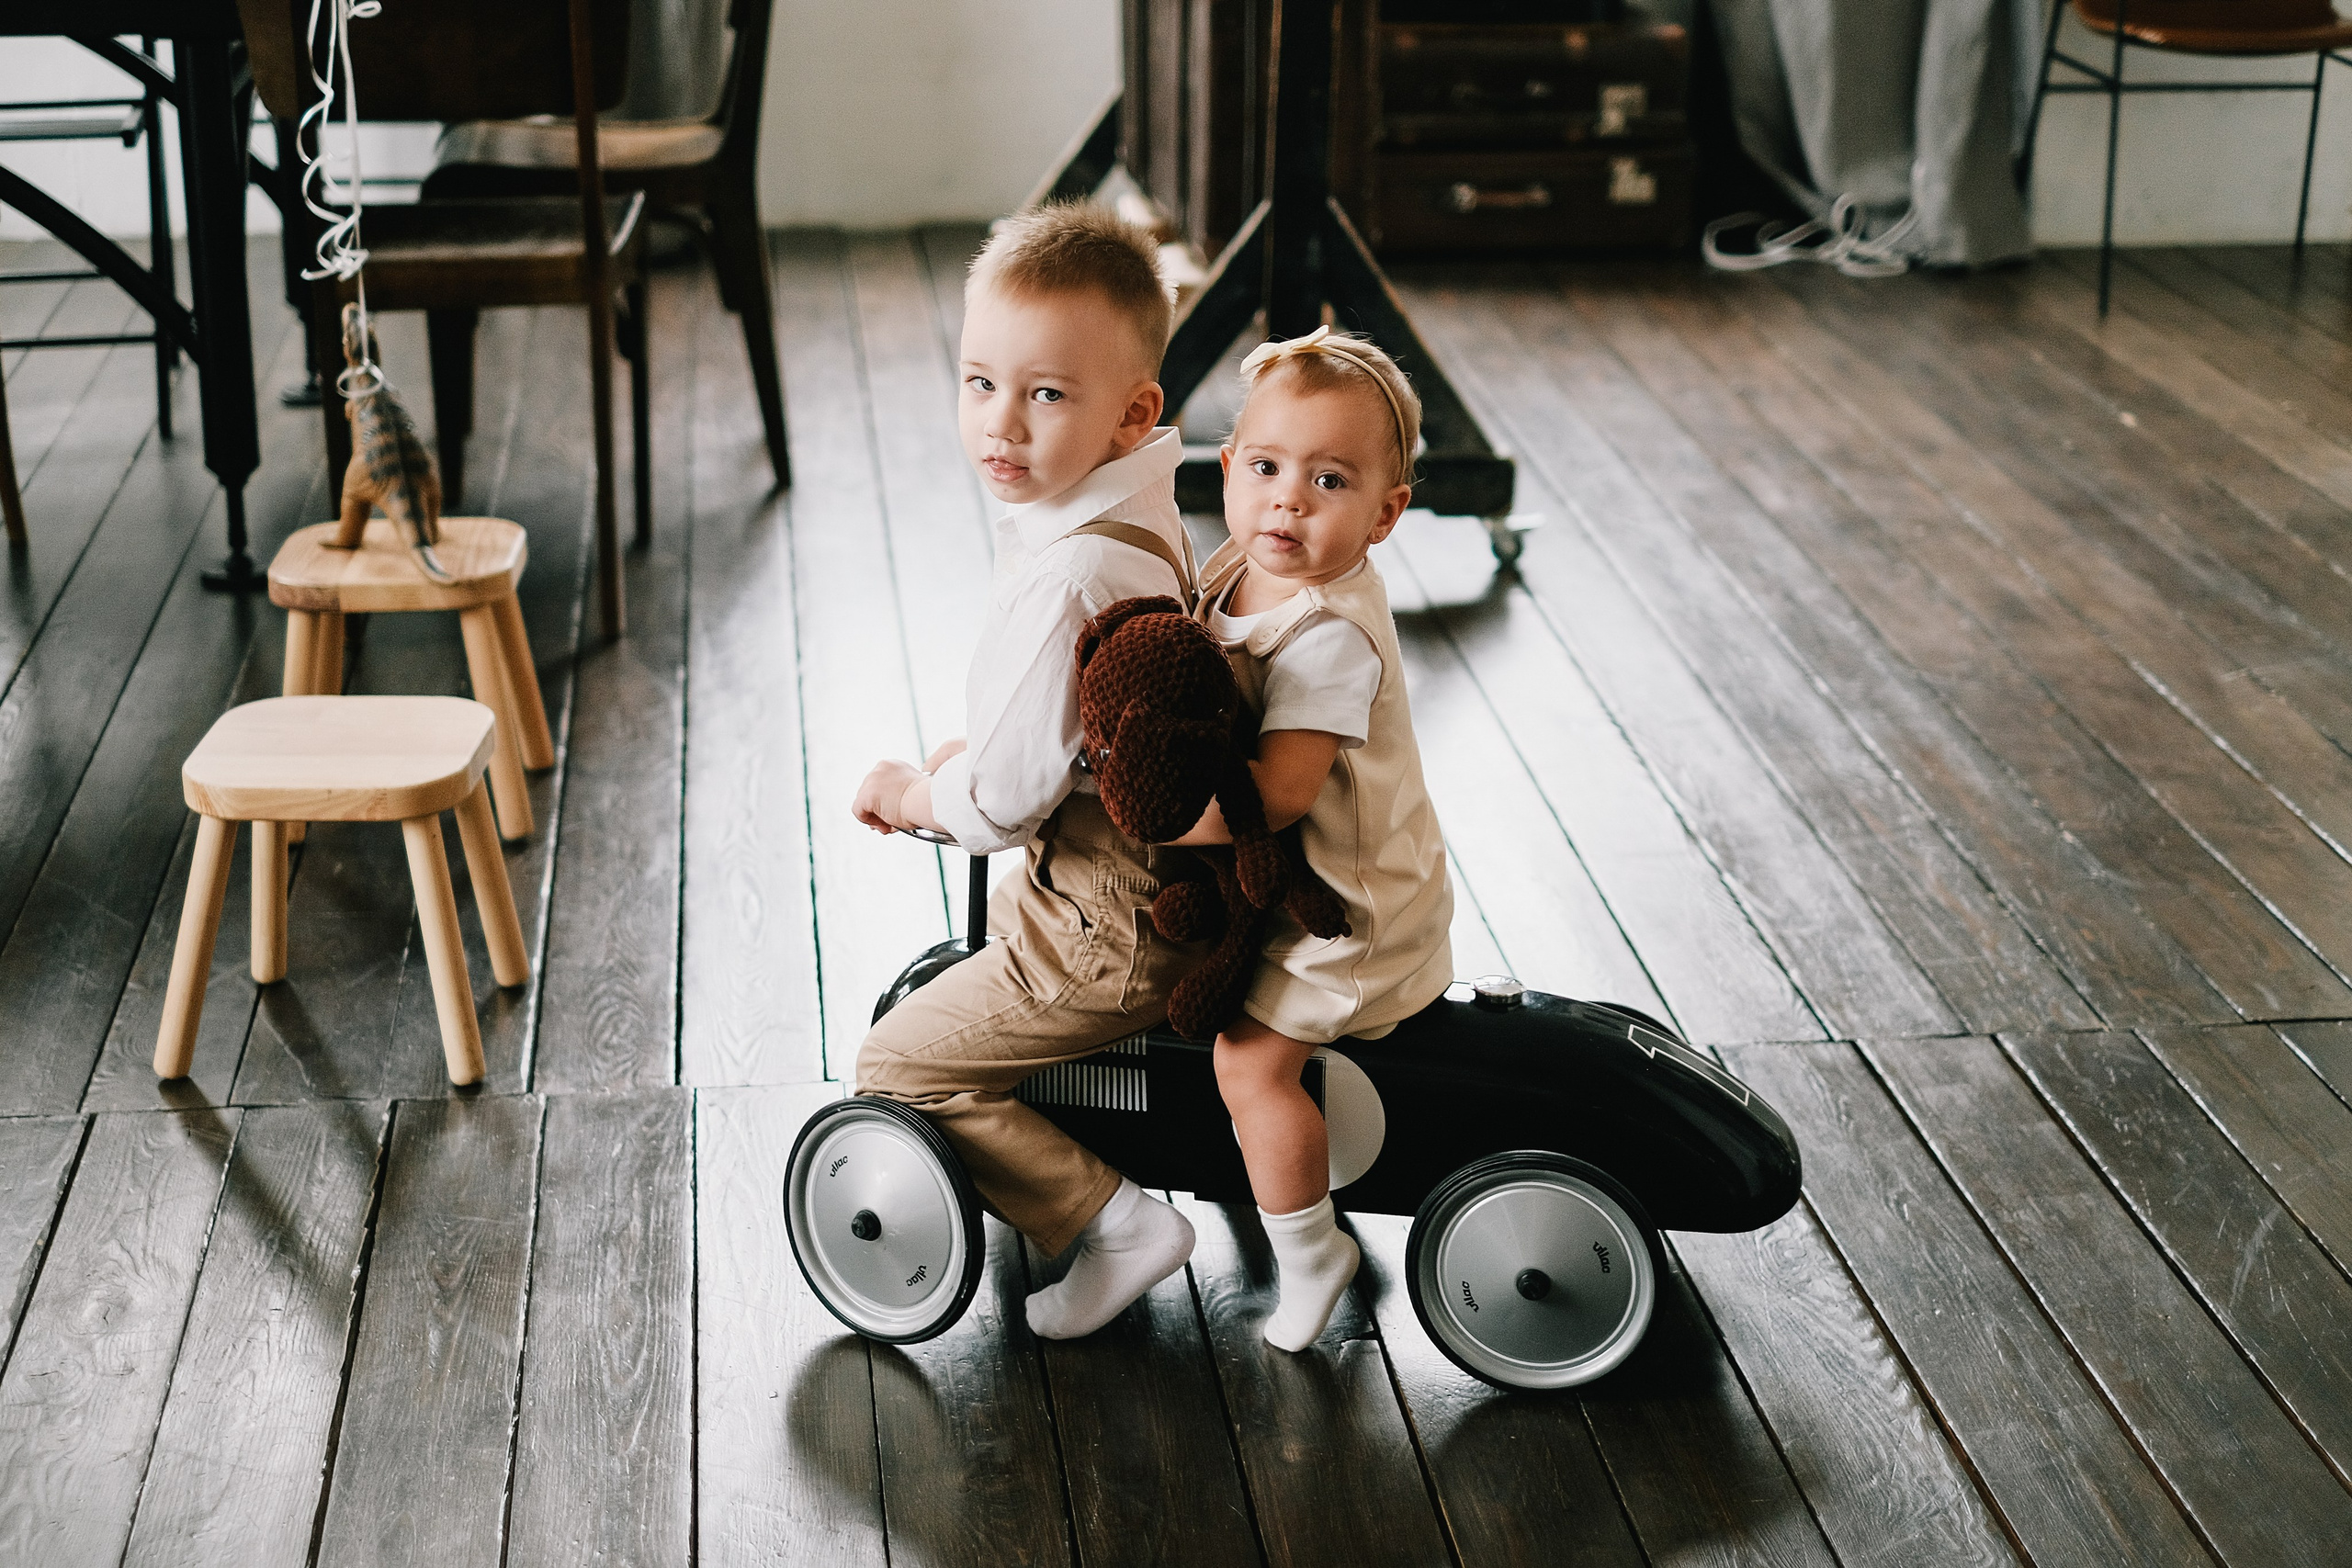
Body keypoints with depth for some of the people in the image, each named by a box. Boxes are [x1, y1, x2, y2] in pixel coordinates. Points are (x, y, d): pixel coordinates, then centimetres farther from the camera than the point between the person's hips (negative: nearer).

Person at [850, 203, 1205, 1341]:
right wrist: (966, 754, 9)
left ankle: (1112, 1219, 1)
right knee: (982, 931, 37)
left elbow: (1003, 799, -25)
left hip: (1111, 932, -10)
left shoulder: (1068, 579, -32)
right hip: (1168, 877, 10)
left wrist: (911, 795, -6)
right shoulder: (1140, 514, 0)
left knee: (901, 1065, 1)